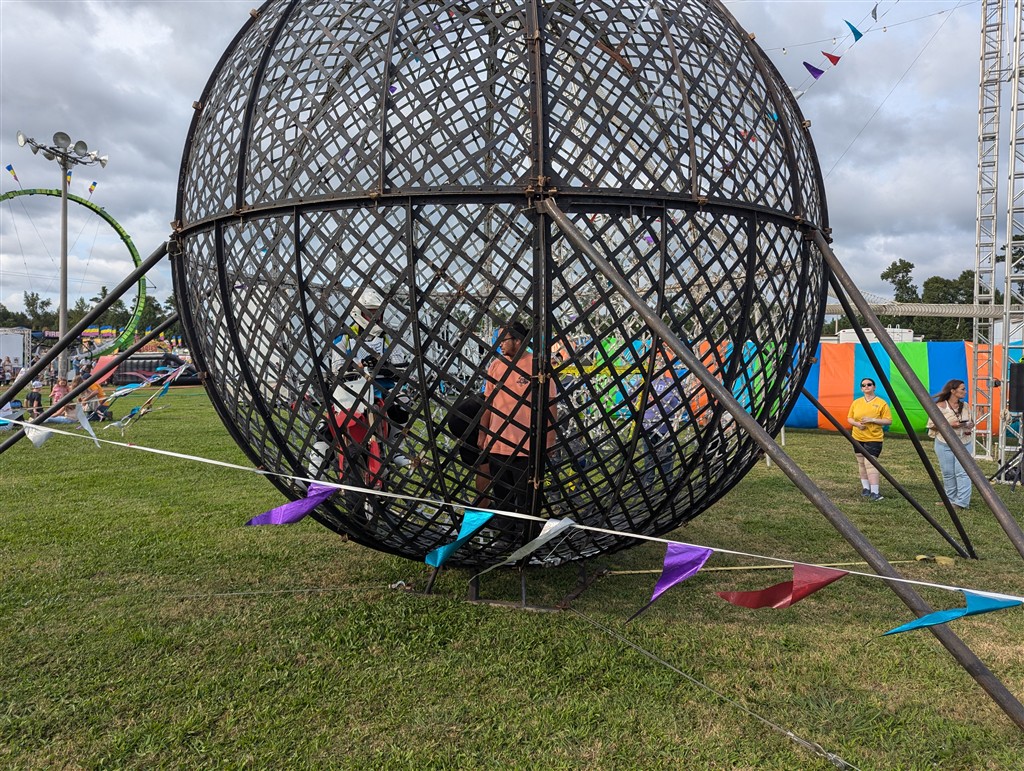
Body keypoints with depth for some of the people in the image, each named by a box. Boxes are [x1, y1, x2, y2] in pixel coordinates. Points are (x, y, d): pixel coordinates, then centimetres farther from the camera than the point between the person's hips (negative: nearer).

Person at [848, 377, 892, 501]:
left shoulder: (881, 403, -4)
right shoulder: (856, 402, 8)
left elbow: (888, 421, -6)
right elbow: (849, 418, 12)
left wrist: (872, 420, -19)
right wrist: (857, 424, -10)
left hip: (874, 439, -5)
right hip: (858, 438, 5)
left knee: (870, 463, -15)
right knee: (861, 463, 10)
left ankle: (874, 492, -16)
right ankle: (866, 488, 22)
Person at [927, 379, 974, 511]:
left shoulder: (965, 406, 6)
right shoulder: (940, 406, -7)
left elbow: (972, 422, 19)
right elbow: (932, 425, -7)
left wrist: (969, 428, -4)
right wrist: (948, 424, -19)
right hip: (944, 445, -2)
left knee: (963, 472, -7)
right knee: (948, 473, 5)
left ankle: (961, 503, -5)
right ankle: (951, 500, 18)